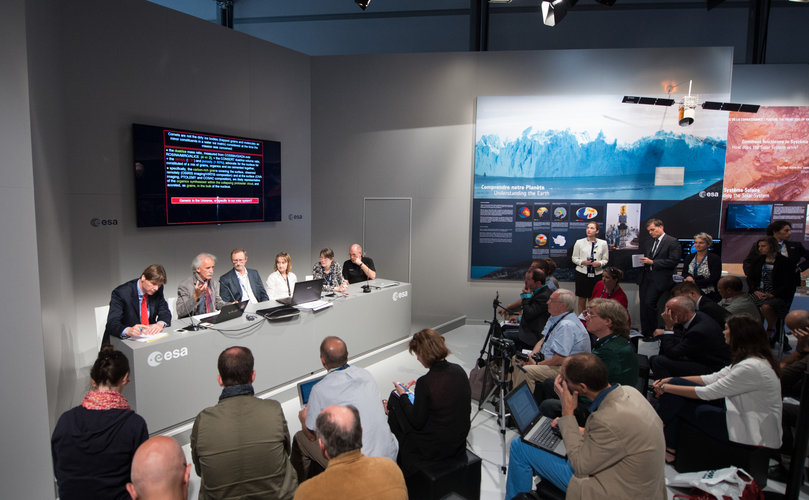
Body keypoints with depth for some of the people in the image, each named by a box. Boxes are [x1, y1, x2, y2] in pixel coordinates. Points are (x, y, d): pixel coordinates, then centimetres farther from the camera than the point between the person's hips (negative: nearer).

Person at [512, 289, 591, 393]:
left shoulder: (567, 325, -25)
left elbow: (560, 359, -28)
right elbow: (543, 340, 17)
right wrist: (531, 355, -1)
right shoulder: (555, 317, 8)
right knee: (518, 361, 9)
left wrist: (537, 364, -16)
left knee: (526, 371, -26)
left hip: (565, 368, -11)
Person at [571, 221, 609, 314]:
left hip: (597, 274, 0)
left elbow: (605, 259, 7)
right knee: (582, 299, 5)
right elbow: (574, 258, 5)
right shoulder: (579, 242, 3)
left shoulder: (603, 243, 5)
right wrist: (582, 262, -13)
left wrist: (599, 263, -13)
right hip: (582, 273, 0)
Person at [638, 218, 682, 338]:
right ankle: (645, 333, 12)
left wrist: (652, 262, -15)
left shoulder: (672, 242, -3)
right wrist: (642, 261, 2)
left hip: (659, 279, -7)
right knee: (643, 305, 4)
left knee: (649, 303, -15)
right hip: (646, 278, 7)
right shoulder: (649, 242, 19)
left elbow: (674, 261, -12)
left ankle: (653, 333, -1)